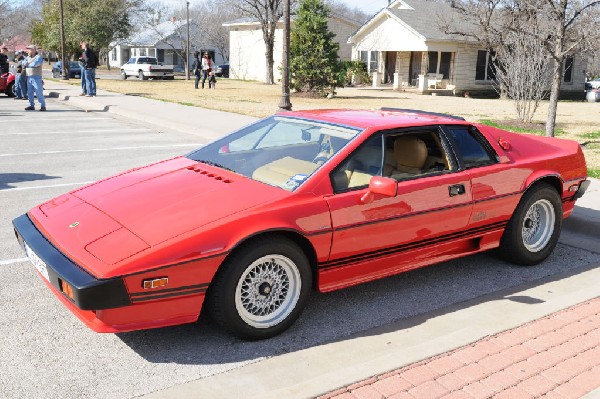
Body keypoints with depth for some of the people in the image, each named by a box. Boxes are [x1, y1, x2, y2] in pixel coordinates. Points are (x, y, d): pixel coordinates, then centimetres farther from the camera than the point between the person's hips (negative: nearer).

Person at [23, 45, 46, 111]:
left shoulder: (38, 57, -4)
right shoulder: (28, 57, 19)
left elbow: (35, 64, -19)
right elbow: (24, 63, 6)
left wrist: (27, 64, -3)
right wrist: (30, 63, -11)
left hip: (36, 77, -7)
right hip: (29, 77, 7)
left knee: (39, 93, -8)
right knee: (29, 92, 6)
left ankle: (43, 106, -3)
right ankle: (31, 105, 13)